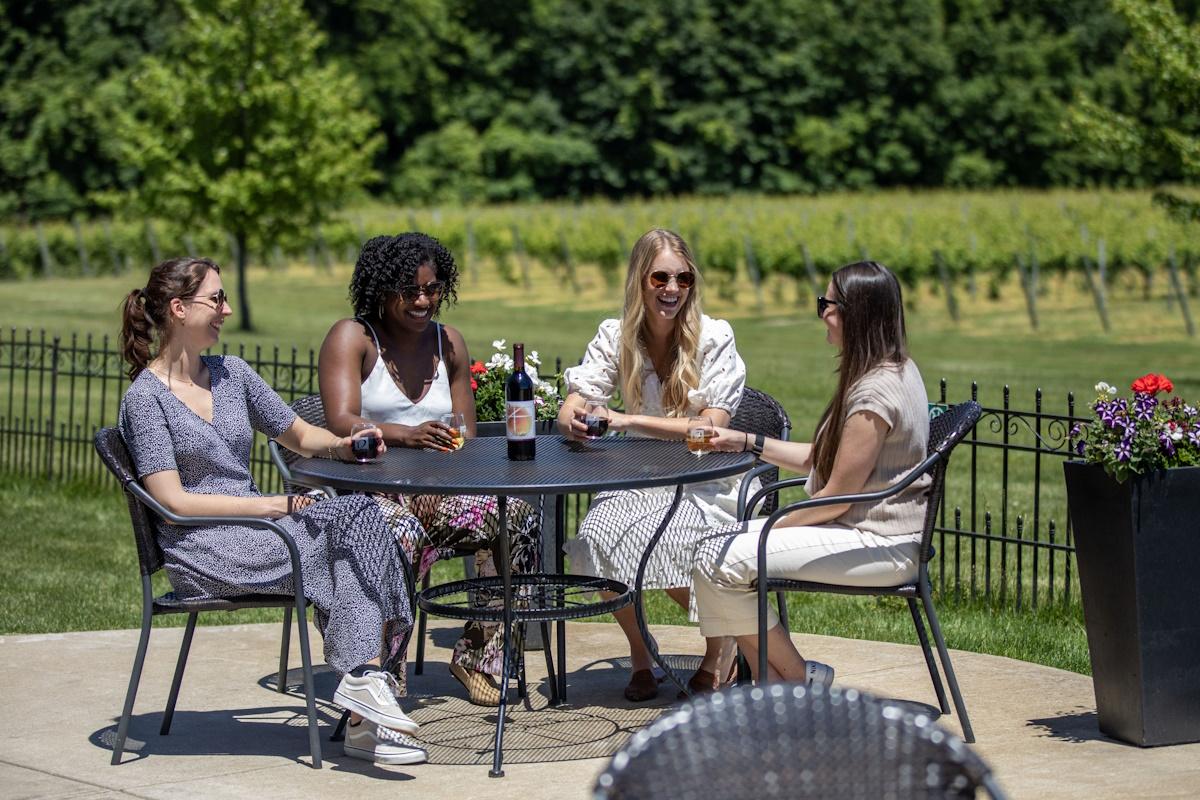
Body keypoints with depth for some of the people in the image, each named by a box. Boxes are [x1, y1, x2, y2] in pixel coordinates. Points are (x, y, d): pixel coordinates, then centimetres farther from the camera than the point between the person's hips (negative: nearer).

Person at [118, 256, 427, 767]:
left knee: (365, 514, -22)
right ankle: (364, 676, -25)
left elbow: (297, 435, 22)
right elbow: (174, 501, -12)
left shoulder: (232, 373, 15)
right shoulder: (145, 397, -5)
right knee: (351, 527, -24)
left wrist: (343, 445, -1)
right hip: (200, 549, -6)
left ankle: (364, 690, -28)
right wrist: (268, 504, -16)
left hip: (253, 528, 7)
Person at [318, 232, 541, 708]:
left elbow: (466, 438, 14)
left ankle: (480, 654, -9)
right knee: (402, 536, -40)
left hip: (437, 490, 5)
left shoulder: (449, 343, 16)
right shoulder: (352, 338, -1)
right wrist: (406, 436, -35)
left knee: (519, 515, -22)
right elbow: (340, 422, -16)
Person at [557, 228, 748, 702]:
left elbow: (713, 427, -17)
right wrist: (573, 421, -32)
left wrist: (631, 421, -24)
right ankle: (638, 652, -1)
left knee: (660, 542, -32)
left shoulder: (714, 338, -9)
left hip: (705, 481, -3)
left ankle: (721, 645, -1)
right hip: (638, 479, 3)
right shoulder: (616, 337, 1)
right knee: (598, 535, -28)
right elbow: (571, 410, -6)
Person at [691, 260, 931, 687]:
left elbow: (837, 497, -19)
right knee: (715, 549, 4)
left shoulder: (876, 391, -20)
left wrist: (771, 531, -7)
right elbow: (820, 458, 19)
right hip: (866, 530, 11)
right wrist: (747, 442, 16)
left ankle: (798, 677, -1)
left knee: (719, 562, -18)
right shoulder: (894, 371, 13)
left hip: (877, 547, -11)